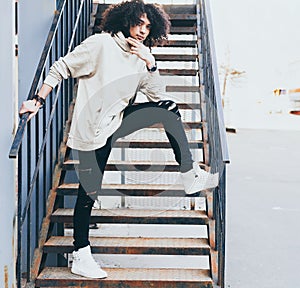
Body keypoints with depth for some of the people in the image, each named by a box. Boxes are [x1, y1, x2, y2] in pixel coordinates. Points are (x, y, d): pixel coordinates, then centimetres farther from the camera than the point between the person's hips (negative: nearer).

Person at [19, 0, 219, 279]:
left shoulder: (142, 56, 8)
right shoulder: (101, 44, -12)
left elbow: (157, 94, 3)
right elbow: (61, 68, -11)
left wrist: (150, 63, -12)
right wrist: (38, 100, -16)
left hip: (118, 121, 7)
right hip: (92, 130, -7)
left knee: (168, 109, 1)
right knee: (89, 191, -2)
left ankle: (190, 176, 6)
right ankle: (80, 257, 11)